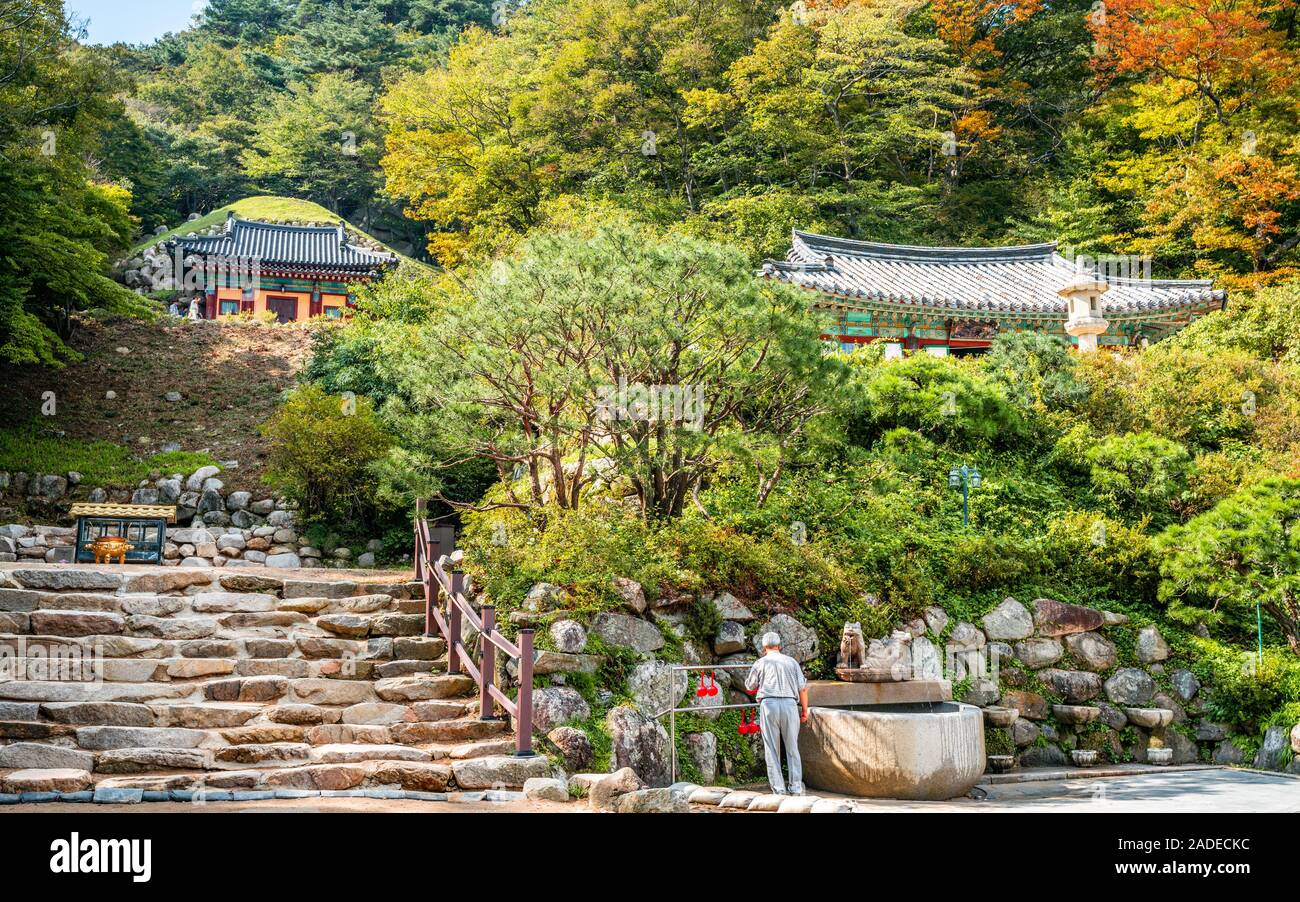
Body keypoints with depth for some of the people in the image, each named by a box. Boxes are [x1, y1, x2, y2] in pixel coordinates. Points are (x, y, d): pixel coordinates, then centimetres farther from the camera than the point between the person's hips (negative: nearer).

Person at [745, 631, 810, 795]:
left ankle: (778, 789, -1)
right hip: (790, 705, 2)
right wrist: (805, 710, 15)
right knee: (792, 749, 8)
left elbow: (749, 686, 21)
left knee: (772, 750, 3)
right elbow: (803, 688, 8)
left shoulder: (760, 663, 10)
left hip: (768, 704, -1)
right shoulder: (792, 662, 13)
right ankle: (796, 788, 5)